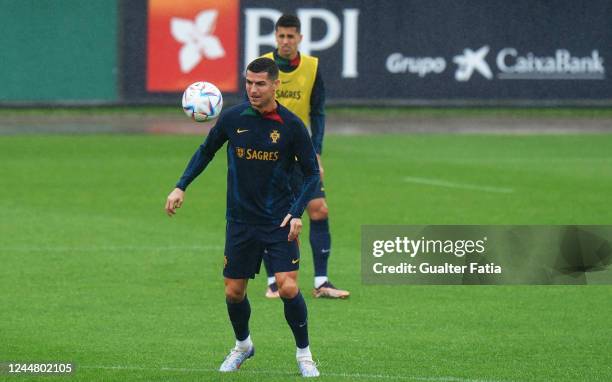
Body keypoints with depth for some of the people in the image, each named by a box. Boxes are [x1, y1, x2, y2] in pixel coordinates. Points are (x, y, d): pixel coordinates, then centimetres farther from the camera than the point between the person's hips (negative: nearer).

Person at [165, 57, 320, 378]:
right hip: (241, 221, 2)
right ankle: (243, 346, 34)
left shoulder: (291, 125, -8)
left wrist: (297, 213, -11)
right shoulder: (232, 118, -3)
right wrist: (181, 186, 5)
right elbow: (206, 151, 13)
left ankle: (304, 354, 5)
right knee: (233, 291, 6)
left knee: (288, 288, -14)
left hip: (279, 222, -2)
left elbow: (311, 172, 0)